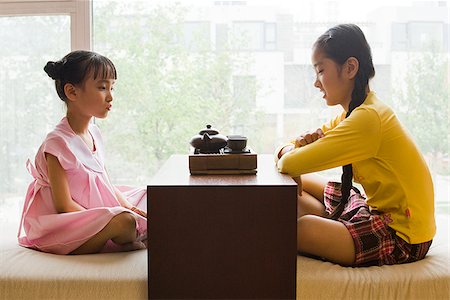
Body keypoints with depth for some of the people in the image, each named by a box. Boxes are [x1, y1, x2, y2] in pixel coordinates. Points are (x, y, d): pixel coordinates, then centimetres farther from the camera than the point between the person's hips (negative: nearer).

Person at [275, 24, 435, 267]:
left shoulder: (367, 117, -25)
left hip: (402, 237, -10)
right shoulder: (356, 111, 6)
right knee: (296, 184, 16)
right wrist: (297, 145, -12)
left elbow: (291, 164, -31)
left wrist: (287, 156, -7)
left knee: (302, 230, -30)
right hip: (379, 208, 10)